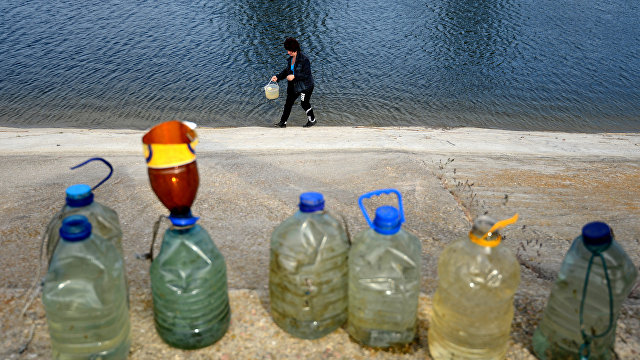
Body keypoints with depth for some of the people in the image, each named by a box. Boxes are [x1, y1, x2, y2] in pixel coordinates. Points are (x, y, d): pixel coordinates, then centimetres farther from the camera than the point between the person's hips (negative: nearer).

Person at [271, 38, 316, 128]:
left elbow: (307, 74, -22)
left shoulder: (304, 59, -19)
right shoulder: (290, 59, 7)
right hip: (293, 86, 8)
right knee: (288, 103, 8)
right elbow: (287, 70, 17)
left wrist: (294, 76, -26)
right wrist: (277, 77, 6)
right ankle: (283, 122, 16)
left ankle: (312, 120, 21)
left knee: (304, 103, -1)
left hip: (305, 86, -8)